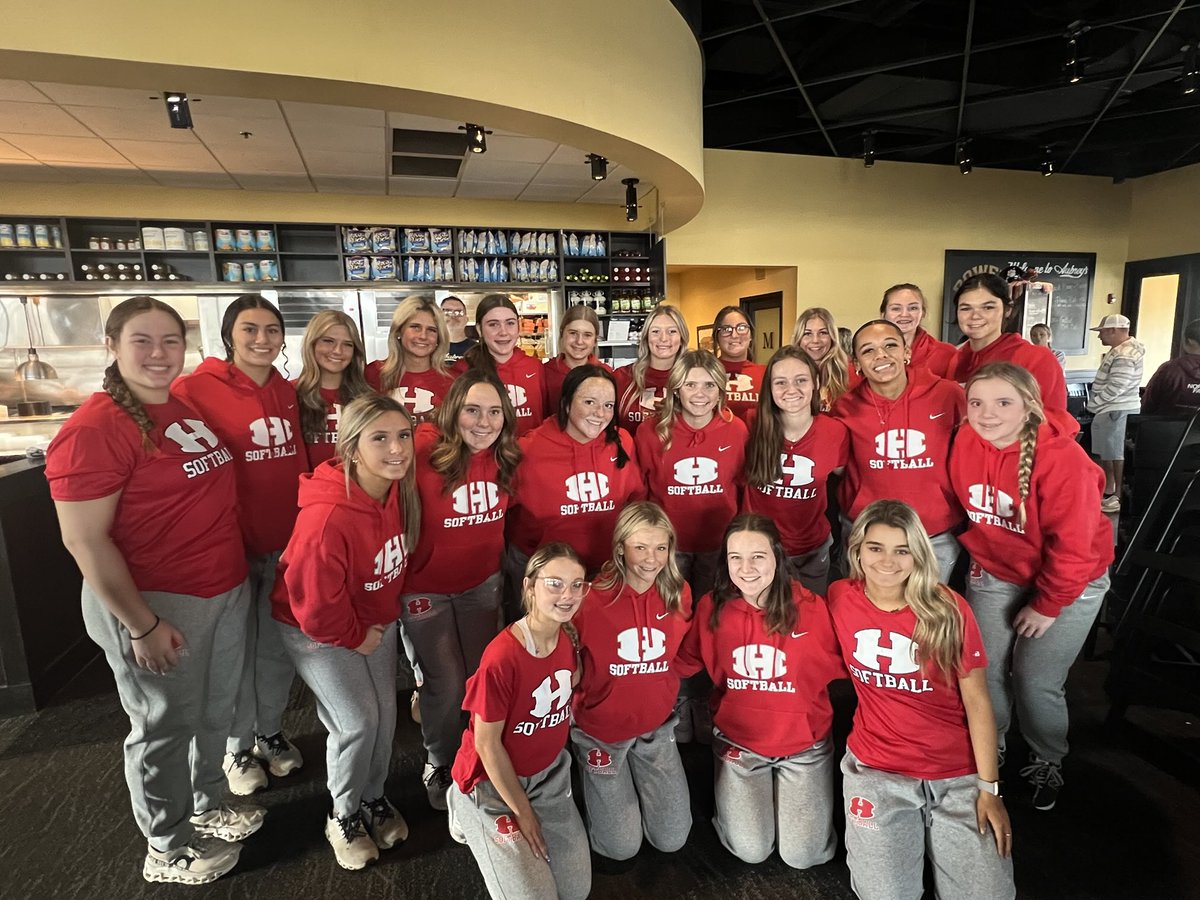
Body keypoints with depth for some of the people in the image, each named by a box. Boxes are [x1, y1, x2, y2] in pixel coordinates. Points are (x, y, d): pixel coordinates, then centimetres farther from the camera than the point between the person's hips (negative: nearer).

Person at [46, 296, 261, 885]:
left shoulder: (188, 406, 6)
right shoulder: (93, 429, -18)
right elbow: (84, 540, -19)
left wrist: (237, 572, 14)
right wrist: (142, 626, -17)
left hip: (228, 590, 7)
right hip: (155, 603, -7)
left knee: (215, 712, 23)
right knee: (164, 727, 13)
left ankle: (207, 807, 47)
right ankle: (167, 848, 36)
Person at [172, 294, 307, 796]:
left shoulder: (286, 392, 6)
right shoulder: (195, 389, -12)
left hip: (287, 542, 5)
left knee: (280, 648, 18)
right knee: (238, 652, 12)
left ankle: (270, 733, 41)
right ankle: (238, 748, 36)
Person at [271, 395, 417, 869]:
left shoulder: (400, 491, -14)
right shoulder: (328, 515, -37)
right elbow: (314, 600, -28)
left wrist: (383, 618, 6)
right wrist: (354, 637, -13)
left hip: (376, 620, 6)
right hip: (316, 630, -6)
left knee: (385, 713, 11)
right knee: (357, 721, -4)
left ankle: (374, 798, 37)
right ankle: (344, 816, 24)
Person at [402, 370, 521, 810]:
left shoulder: (506, 457, -9)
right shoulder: (424, 449, -25)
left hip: (482, 583, 4)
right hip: (425, 587, -4)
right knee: (447, 683, 4)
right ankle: (438, 766, 35)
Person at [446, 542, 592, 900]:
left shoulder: (572, 638, -13)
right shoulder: (502, 657, -31)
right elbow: (487, 744, -20)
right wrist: (523, 811, -11)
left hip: (550, 774, 6)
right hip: (494, 782, -6)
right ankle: (469, 813, 16)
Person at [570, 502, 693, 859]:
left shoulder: (678, 593, -10)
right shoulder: (592, 599, -24)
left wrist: (660, 697, 0)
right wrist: (577, 710, -8)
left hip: (657, 726, 4)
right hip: (601, 729, -3)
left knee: (672, 840, 9)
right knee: (621, 847, 7)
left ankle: (633, 780, 34)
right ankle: (591, 778, 31)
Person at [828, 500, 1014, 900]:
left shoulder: (949, 609, -11)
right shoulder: (839, 599, -8)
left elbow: (977, 701, -6)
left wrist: (990, 789, -5)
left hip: (959, 774, 0)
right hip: (876, 770, 0)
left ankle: (929, 834, 20)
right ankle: (912, 836, 19)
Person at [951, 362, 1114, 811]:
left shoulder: (1062, 457, -27)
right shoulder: (964, 444, -13)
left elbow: (1072, 544, -22)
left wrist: (1047, 605, -15)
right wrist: (979, 556, 8)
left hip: (1068, 581, -4)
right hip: (995, 574, 4)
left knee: (1035, 680, 0)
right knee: (985, 670, 7)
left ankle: (1047, 765, 29)